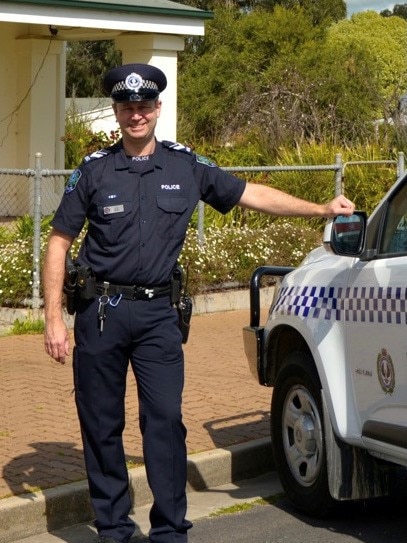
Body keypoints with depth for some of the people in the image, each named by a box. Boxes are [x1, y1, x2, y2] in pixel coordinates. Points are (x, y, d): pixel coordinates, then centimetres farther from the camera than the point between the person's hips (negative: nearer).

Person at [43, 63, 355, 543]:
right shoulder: (94, 170, 1)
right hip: (100, 313, 0)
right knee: (101, 426, 4)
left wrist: (322, 209, 7)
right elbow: (58, 244, 3)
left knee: (165, 420, -5)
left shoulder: (185, 167, 5)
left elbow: (253, 195, 11)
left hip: (157, 313, 1)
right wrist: (54, 318, -3)